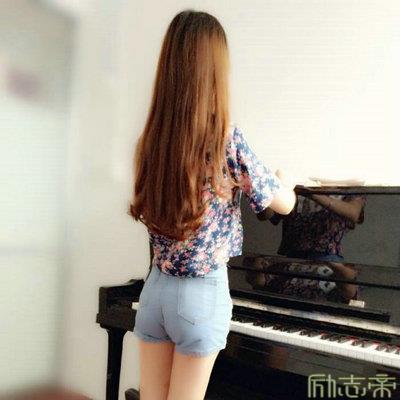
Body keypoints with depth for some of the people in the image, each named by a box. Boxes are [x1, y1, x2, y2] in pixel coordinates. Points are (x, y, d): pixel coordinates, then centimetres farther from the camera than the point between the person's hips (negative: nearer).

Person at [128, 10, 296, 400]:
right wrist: (283, 179, 19)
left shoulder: (151, 138, -4)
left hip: (155, 290, 4)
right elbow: (284, 203, -6)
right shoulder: (226, 137, -17)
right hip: (203, 294, -4)